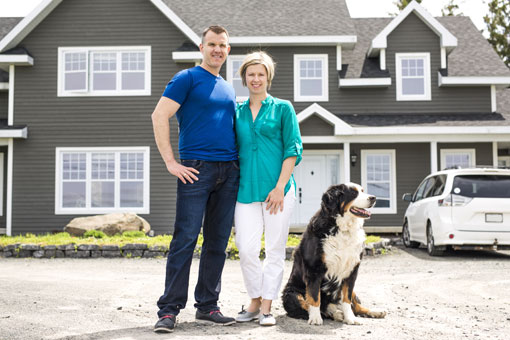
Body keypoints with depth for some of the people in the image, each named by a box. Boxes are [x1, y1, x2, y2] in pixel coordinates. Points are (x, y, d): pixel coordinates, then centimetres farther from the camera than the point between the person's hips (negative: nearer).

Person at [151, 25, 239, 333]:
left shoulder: (229, 89, 21)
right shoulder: (187, 78, 0)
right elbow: (159, 116, -9)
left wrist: (239, 164, 15)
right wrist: (171, 162, -13)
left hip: (229, 172, 6)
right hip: (196, 169, -6)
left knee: (218, 243, 7)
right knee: (185, 239, -7)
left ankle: (208, 306, 16)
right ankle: (169, 309, 0)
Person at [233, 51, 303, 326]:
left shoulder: (282, 108, 6)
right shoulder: (237, 112, 13)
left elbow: (293, 149, 0)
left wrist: (280, 187, -9)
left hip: (277, 189, -2)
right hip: (246, 188, 2)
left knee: (275, 249, 1)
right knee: (246, 248, -3)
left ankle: (266, 307, 11)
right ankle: (255, 302, 15)